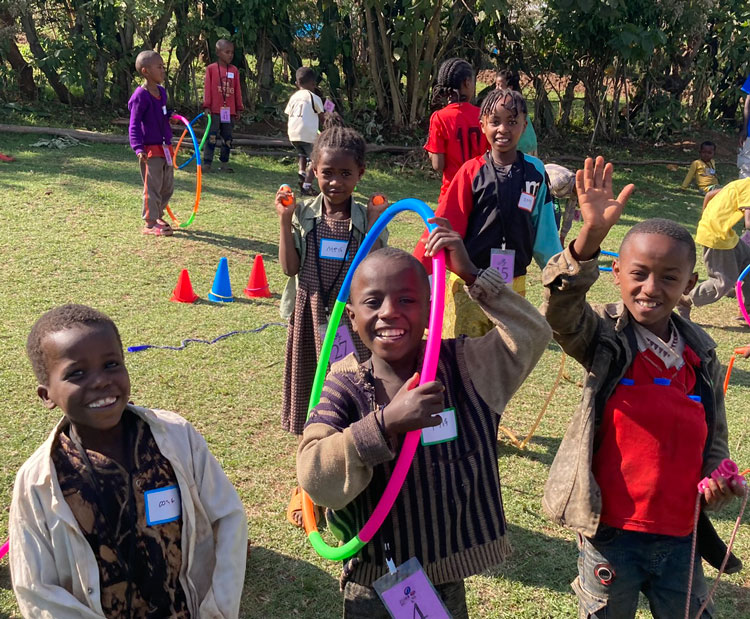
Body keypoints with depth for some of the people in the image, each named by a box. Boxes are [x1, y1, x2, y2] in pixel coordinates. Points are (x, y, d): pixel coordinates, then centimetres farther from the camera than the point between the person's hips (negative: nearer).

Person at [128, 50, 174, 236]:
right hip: (151, 150, -8)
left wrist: (170, 116, 3)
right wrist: (138, 148, -26)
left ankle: (158, 216, 29)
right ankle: (150, 223, 6)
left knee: (168, 186, 14)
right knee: (153, 186, -3)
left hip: (165, 147, 8)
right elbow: (134, 125, -16)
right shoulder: (141, 96, -15)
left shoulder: (161, 91, 10)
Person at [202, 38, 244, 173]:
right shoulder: (211, 68, -2)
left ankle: (224, 164, 19)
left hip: (230, 111, 4)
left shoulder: (234, 70, 7)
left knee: (227, 138, 10)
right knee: (212, 137, -4)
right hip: (215, 110, -4)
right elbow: (207, 88, -3)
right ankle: (207, 164, -2)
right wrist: (206, 106, -8)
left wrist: (239, 108, 9)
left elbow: (237, 90, 10)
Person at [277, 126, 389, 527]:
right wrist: (285, 220, -9)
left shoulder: (368, 217, -3)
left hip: (353, 322, -2)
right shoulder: (303, 214, 1)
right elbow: (290, 267, -4)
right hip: (310, 319, 2)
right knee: (310, 402, 13)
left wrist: (376, 226, -17)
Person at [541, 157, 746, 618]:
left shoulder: (701, 354, 1)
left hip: (680, 536, 3)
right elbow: (561, 311, -33)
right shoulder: (604, 338, -10)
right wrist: (592, 235, -46)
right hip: (611, 532, -3)